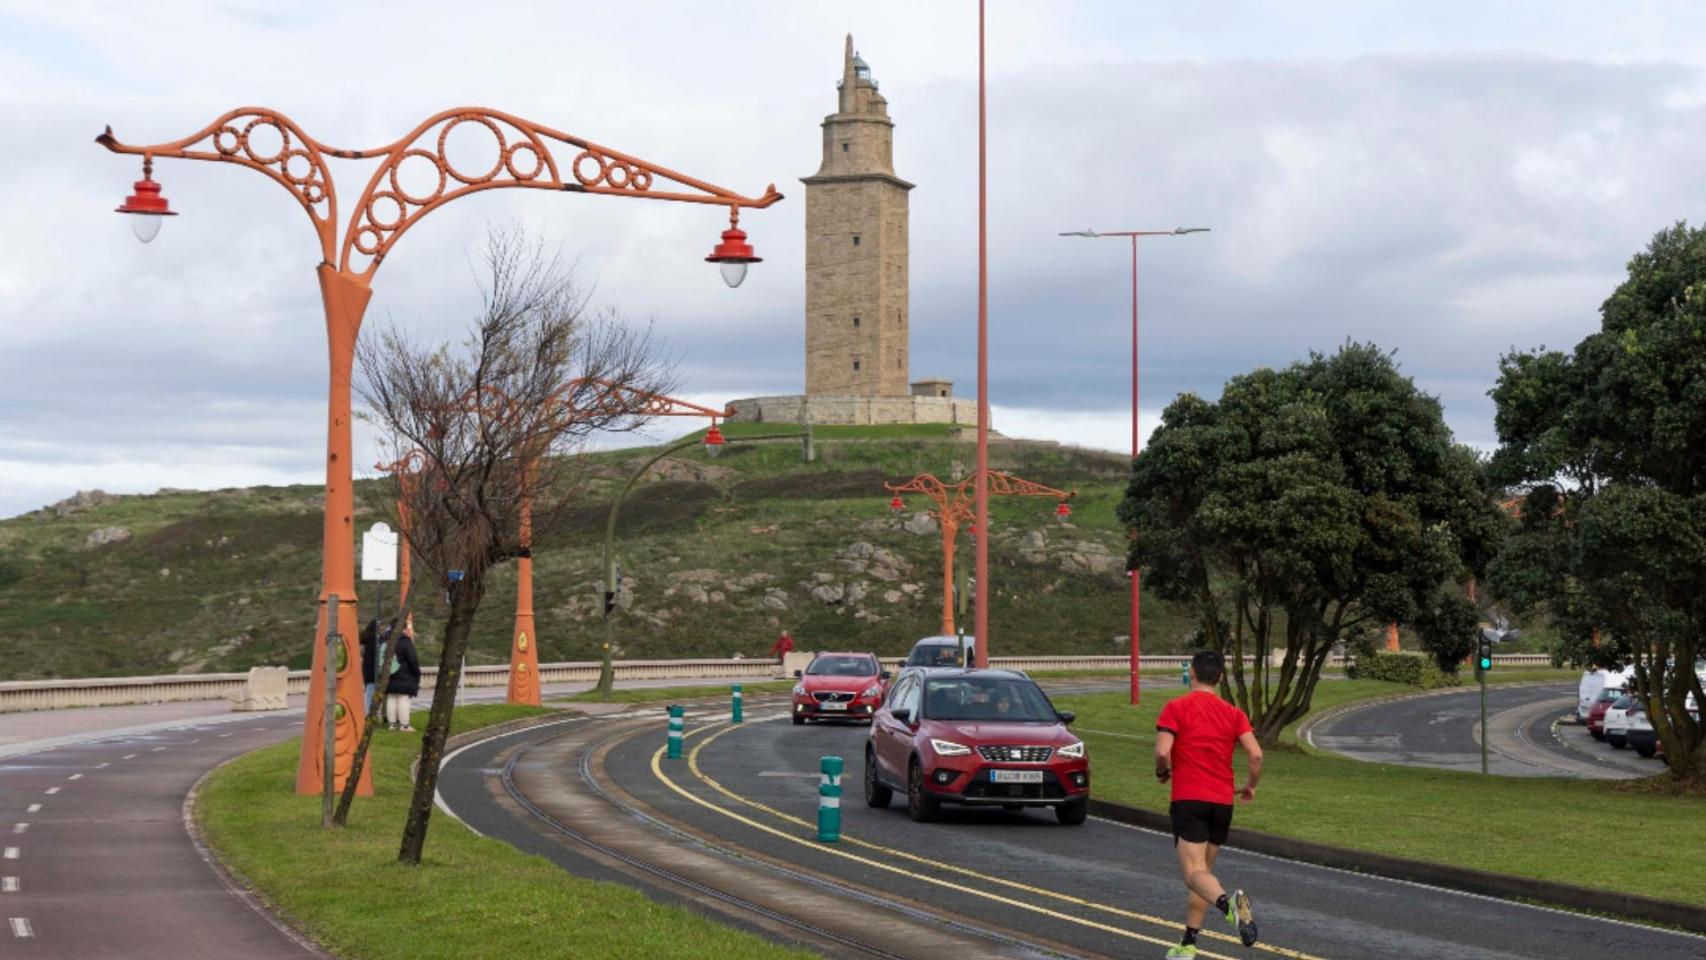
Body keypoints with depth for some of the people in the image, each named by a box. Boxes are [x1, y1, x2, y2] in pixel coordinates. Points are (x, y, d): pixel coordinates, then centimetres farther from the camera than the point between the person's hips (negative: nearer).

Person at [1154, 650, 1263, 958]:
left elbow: (1162, 752, -15)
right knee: (1203, 871, 16)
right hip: (1223, 802, 4)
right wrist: (1249, 785, 13)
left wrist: (1162, 773, 7)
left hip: (1188, 800, -4)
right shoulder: (1233, 713, 7)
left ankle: (1229, 902, -42)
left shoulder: (1175, 708, -4)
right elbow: (1256, 754, -4)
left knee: (1195, 873, -11)